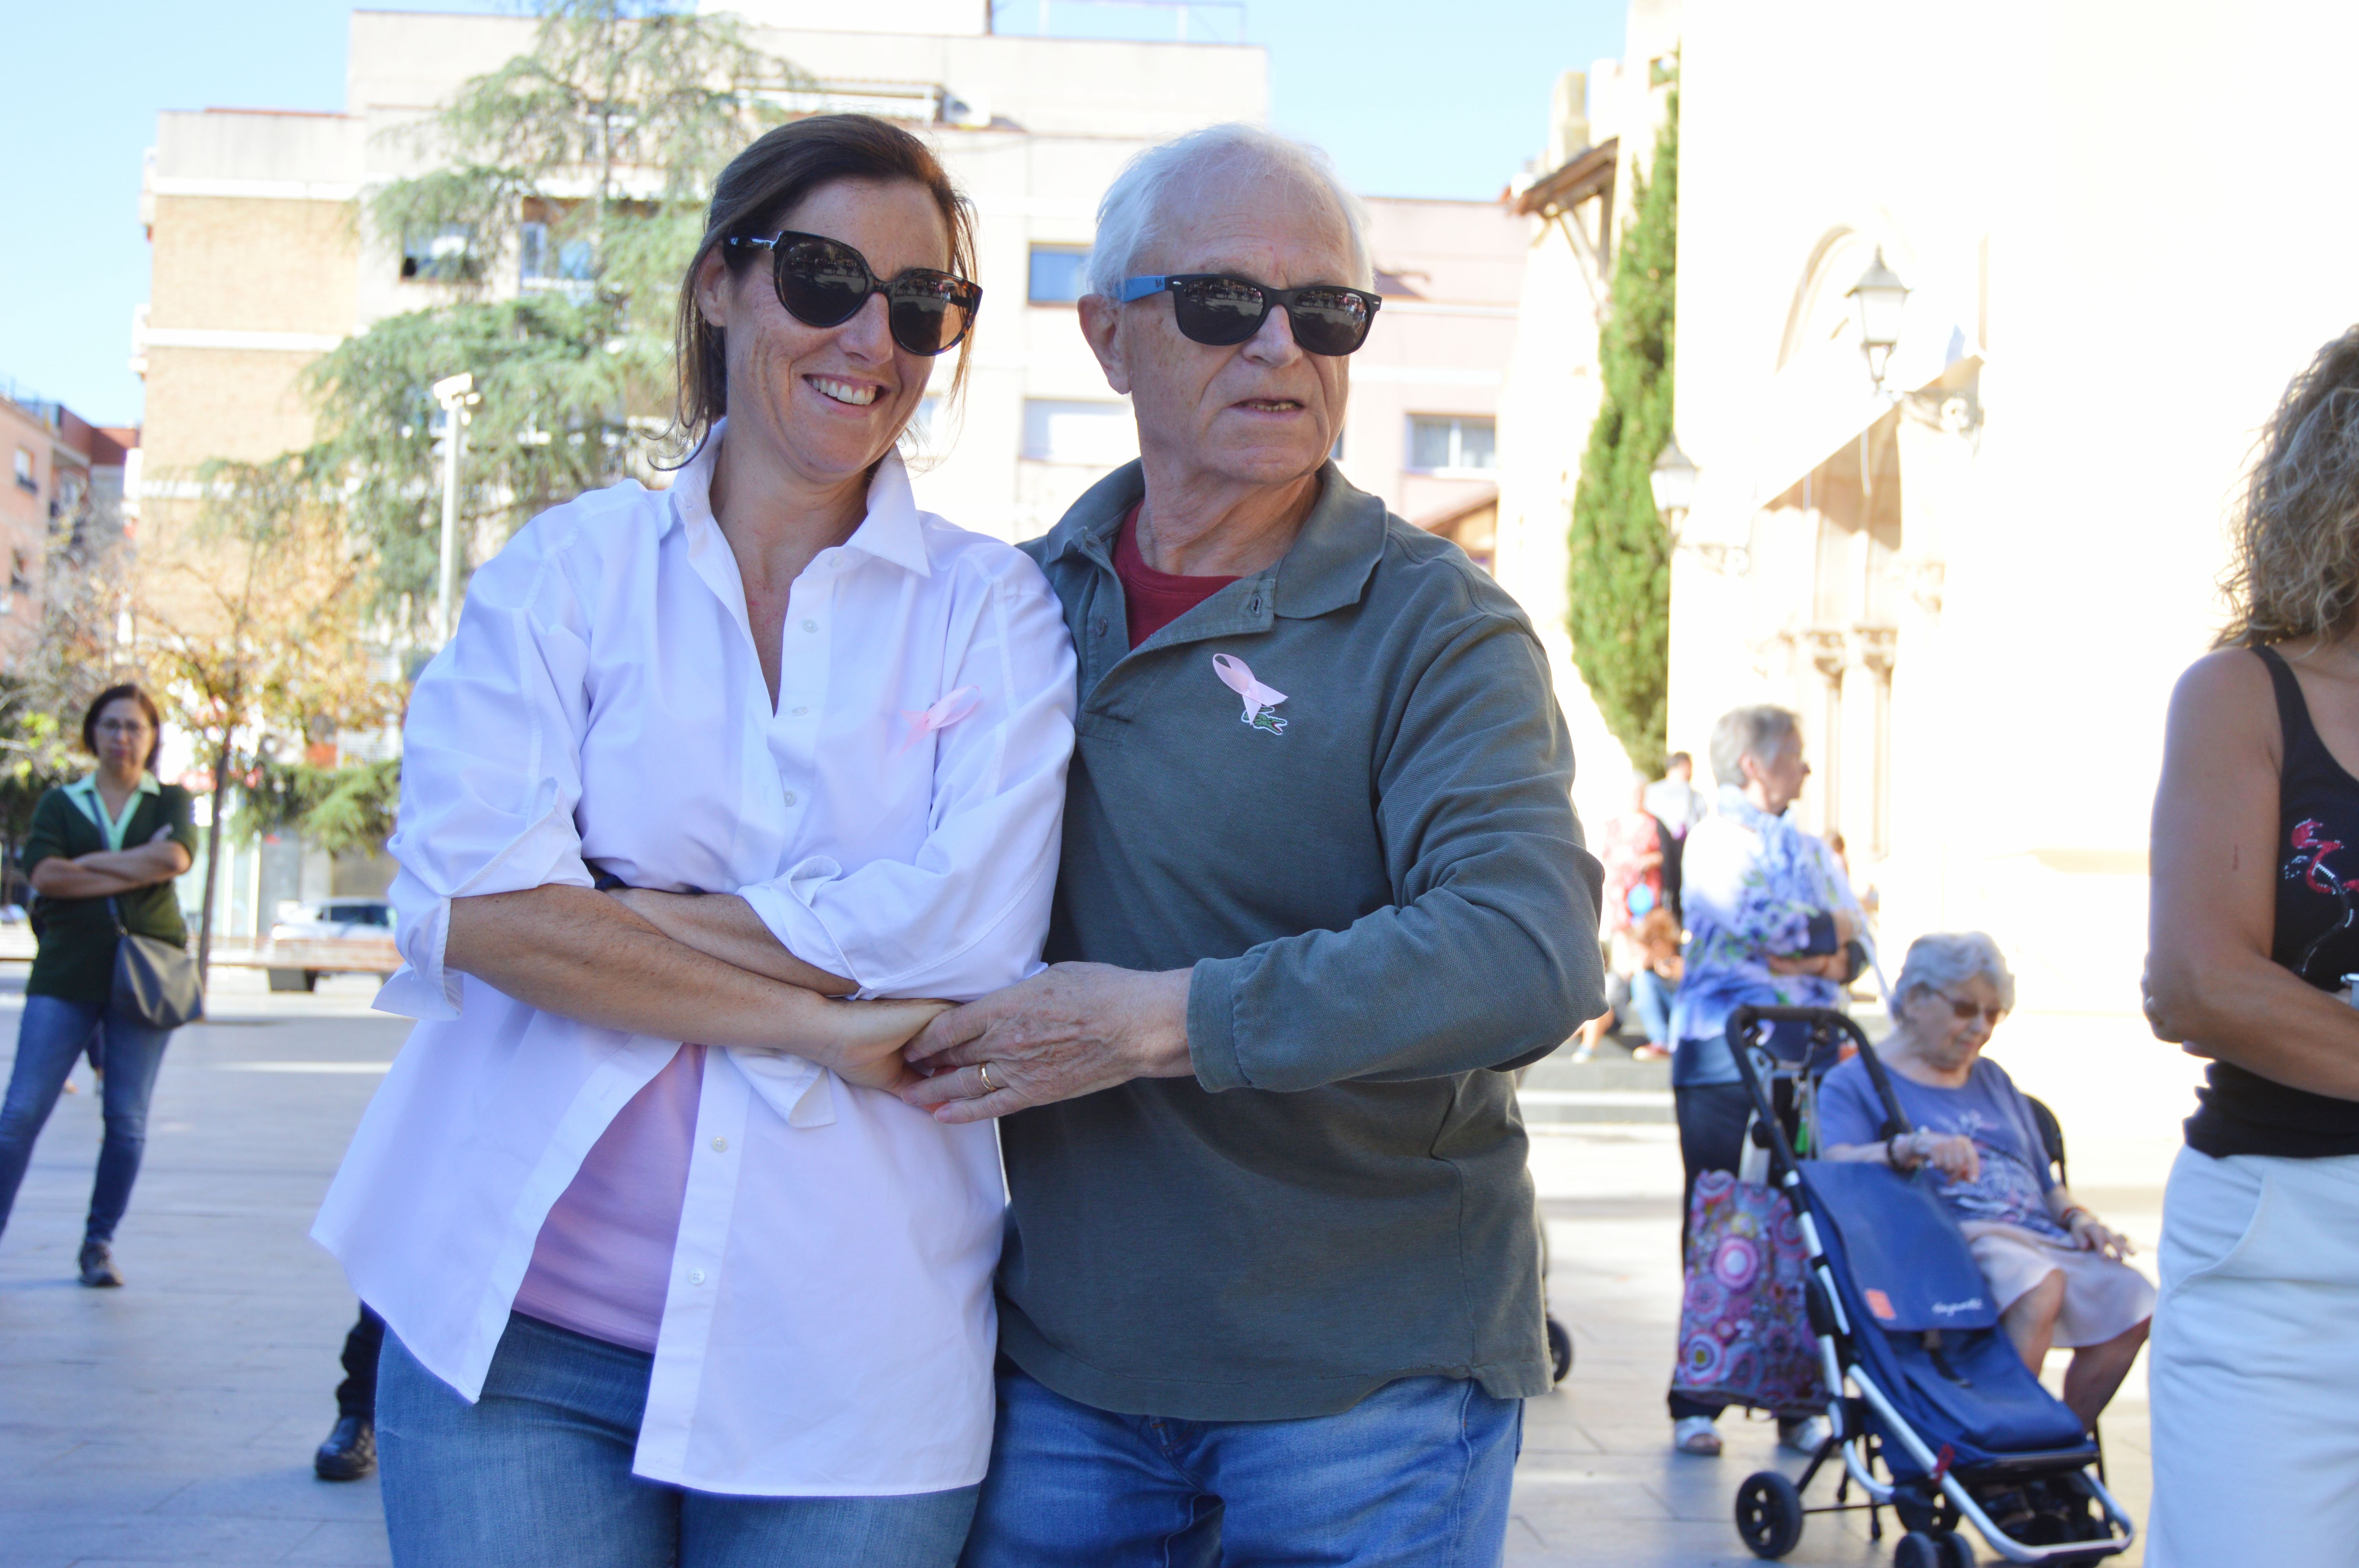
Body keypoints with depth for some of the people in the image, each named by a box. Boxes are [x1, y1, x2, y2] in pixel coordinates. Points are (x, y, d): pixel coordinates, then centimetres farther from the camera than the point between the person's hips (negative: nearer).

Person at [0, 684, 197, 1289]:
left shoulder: (171, 802, 12)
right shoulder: (61, 803, 13)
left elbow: (176, 856, -10)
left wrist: (90, 862, -7)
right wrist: (138, 869, -9)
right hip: (66, 972, 0)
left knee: (127, 1119, 1)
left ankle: (99, 1244, 12)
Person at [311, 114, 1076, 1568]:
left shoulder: (990, 606, 4)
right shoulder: (567, 567, 5)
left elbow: (974, 932, -11)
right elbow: (466, 903, -9)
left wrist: (611, 908, -10)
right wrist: (819, 1026, -13)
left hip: (848, 1358, 0)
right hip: (521, 1327, 0)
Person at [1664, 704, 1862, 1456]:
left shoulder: (1808, 847, 21)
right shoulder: (1714, 838, -1)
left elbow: (1857, 948, 14)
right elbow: (1758, 920, -18)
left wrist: (1821, 960, -7)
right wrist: (1828, 930, -2)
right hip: (1724, 1058, -5)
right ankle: (1696, 1402, 5)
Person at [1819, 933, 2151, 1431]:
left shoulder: (1992, 1080, 29)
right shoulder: (1854, 1081, 9)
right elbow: (1839, 1166, -11)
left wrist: (2077, 1217, 7)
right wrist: (1911, 1146, -31)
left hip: (2038, 1238, 7)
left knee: (2129, 1302, -21)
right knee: (2037, 1287, -36)